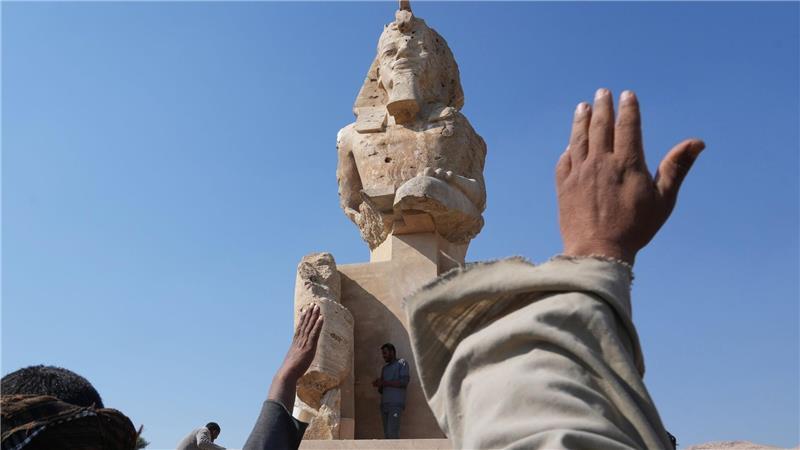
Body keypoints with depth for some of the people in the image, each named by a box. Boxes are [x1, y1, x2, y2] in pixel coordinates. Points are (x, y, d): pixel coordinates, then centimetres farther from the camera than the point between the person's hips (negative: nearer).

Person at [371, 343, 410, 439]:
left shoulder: (402, 363, 5)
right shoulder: (384, 368, 22)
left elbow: (404, 382, -10)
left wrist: (385, 382, -11)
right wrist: (378, 385, -1)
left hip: (396, 404, -6)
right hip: (384, 404, 7)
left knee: (392, 433, -17)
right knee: (387, 434, 1)